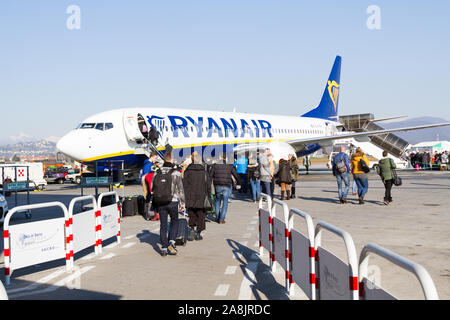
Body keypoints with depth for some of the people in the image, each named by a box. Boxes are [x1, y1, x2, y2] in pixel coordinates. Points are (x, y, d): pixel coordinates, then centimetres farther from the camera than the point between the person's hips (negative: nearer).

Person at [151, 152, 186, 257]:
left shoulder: (157, 173, 4)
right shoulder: (176, 173, -8)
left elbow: (152, 188, 10)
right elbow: (180, 189, -7)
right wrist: (182, 203, 1)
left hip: (159, 203, 3)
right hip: (172, 202, -3)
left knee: (163, 225, 9)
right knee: (174, 222, 15)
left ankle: (164, 248, 8)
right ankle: (171, 242, -2)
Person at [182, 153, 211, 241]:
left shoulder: (188, 171, -3)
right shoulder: (204, 171, -3)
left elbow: (184, 184, -4)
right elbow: (208, 185, 1)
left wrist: (185, 197, 3)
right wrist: (208, 196, 11)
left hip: (190, 198, 0)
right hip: (201, 197, 0)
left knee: (191, 214, 14)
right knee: (201, 215, 9)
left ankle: (192, 228, -7)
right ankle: (198, 233, 9)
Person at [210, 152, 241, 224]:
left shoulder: (215, 165, 3)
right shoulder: (230, 165, 1)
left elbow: (210, 175, 2)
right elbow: (236, 175, 6)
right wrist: (238, 183, 22)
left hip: (217, 186, 2)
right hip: (227, 186, -2)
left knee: (218, 200, 19)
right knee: (225, 202, 5)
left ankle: (217, 218, 19)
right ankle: (222, 219, 0)